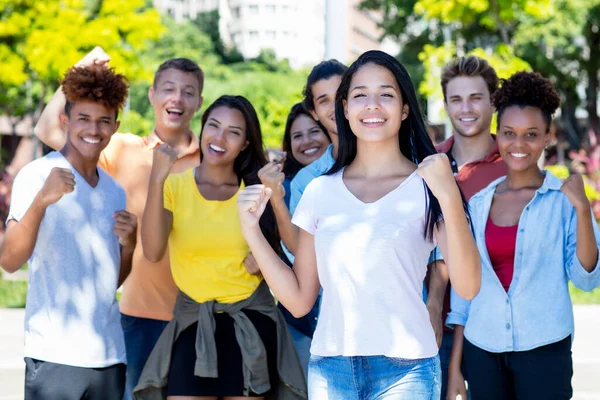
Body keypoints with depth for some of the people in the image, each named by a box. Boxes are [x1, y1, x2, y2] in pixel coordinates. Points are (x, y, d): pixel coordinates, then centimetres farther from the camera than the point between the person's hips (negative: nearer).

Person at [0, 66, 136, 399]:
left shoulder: (115, 191, 14)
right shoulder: (38, 175, -4)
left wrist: (129, 245, 0)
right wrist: (41, 200, -30)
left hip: (109, 355, 6)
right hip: (55, 355, -6)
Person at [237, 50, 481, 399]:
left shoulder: (426, 187, -3)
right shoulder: (320, 191, 7)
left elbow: (467, 287, -16)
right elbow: (299, 300, 8)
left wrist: (450, 197, -26)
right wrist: (252, 230, -1)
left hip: (405, 369, -3)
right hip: (329, 368, 3)